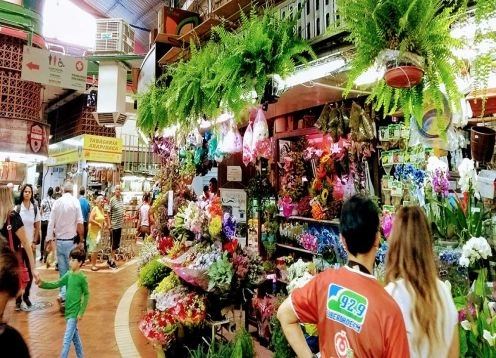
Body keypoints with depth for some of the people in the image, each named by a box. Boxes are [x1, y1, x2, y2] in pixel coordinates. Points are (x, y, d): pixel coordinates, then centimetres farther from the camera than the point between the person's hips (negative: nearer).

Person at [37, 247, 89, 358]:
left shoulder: (82, 277, -16)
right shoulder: (68, 274, 2)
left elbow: (86, 295, -12)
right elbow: (56, 284, 4)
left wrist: (81, 312, -14)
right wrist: (42, 284, -12)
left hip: (74, 312, -7)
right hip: (68, 311, 7)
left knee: (67, 340, -5)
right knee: (75, 337, 20)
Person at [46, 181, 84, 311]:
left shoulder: (57, 202, 1)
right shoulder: (75, 201, -9)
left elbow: (51, 223, 2)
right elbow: (79, 223, -12)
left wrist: (49, 240, 9)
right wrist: (81, 240, -1)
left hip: (59, 241, 3)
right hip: (71, 241, -3)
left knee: (63, 270, 13)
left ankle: (64, 295, 13)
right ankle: (63, 295, -4)